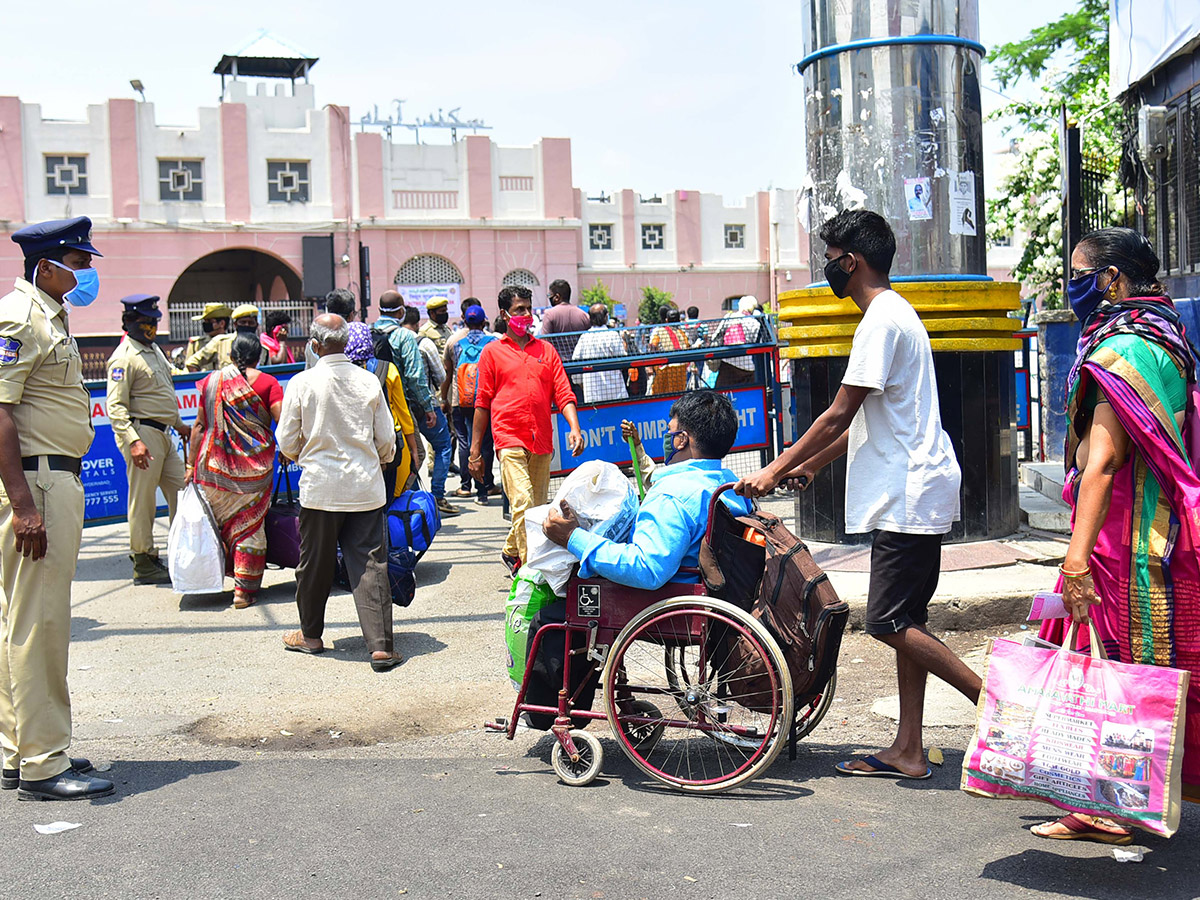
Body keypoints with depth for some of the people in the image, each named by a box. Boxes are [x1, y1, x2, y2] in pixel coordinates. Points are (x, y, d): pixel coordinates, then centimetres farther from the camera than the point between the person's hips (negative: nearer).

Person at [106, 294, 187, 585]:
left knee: (181, 490, 11)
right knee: (143, 501, -2)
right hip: (142, 433, -9)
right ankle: (144, 564, 5)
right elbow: (116, 405, -19)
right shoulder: (124, 357, -12)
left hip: (163, 433, 9)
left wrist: (179, 424, 29)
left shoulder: (153, 349, 16)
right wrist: (133, 441, -28)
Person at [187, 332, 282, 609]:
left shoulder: (211, 381, 7)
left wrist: (191, 464, 9)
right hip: (254, 463, -2)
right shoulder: (267, 382, -2)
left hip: (214, 463, 2)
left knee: (219, 519, 17)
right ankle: (244, 589, 4)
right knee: (250, 524, 4)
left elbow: (199, 425, 6)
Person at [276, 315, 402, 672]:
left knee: (315, 563, 15)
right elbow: (386, 441, 4)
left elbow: (287, 442, -1)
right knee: (370, 565, 1)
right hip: (366, 489, 1)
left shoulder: (302, 383, -7)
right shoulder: (369, 381, -2)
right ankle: (381, 646, -4)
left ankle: (311, 635, 31)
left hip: (320, 488, -1)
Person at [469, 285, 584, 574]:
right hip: (509, 438, -4)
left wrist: (574, 427, -10)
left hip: (542, 442, 4)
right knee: (523, 503, -18)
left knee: (537, 506, 11)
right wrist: (475, 451, 6)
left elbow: (563, 394, 9)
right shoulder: (492, 352, 7)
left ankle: (511, 551, 34)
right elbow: (482, 403, 8)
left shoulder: (546, 350, 14)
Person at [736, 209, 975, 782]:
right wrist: (810, 466, 23)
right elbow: (861, 422, 23)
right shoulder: (894, 313, 19)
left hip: (908, 496, -11)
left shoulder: (882, 321, -14)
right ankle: (908, 751, 14)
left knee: (888, 621, -9)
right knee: (902, 621, 10)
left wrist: (775, 471, -10)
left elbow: (839, 415, -16)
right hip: (910, 494, 11)